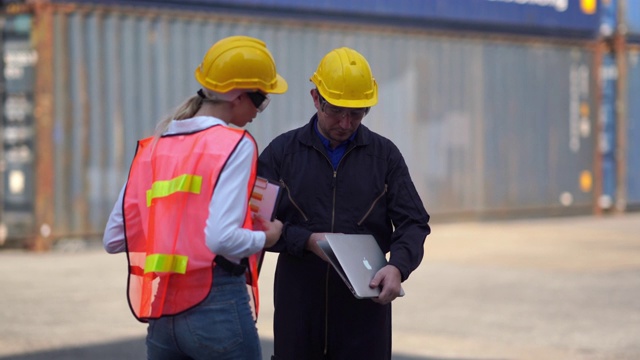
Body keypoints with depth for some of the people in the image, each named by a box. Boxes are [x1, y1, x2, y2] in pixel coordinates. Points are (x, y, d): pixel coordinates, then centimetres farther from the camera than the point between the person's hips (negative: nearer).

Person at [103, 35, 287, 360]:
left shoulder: (151, 148, 10)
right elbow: (222, 237, -18)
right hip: (217, 306, -6)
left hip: (160, 313, 6)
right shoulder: (235, 145, -7)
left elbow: (114, 239, 9)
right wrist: (265, 238, 0)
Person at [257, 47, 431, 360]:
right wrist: (307, 240, -14)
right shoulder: (282, 151, 6)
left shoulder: (385, 155, 8)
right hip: (298, 307, 0)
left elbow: (413, 223, 3)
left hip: (365, 308, 0)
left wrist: (398, 266, -17)